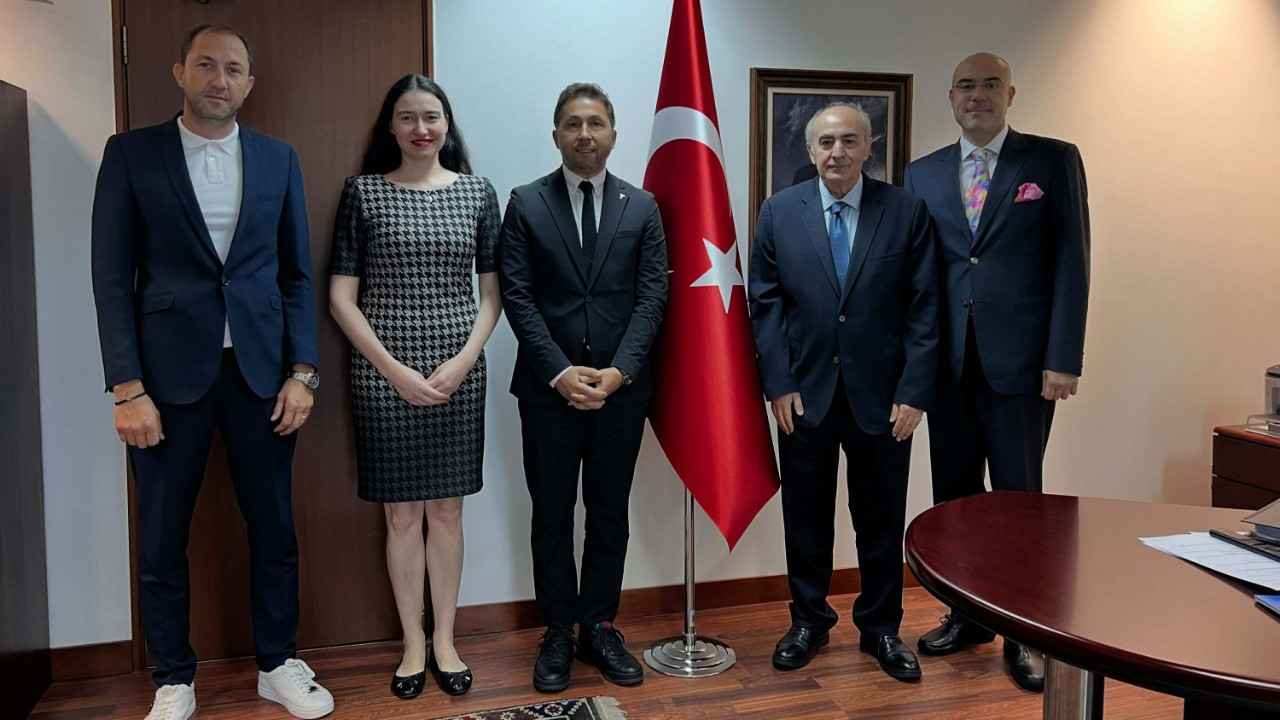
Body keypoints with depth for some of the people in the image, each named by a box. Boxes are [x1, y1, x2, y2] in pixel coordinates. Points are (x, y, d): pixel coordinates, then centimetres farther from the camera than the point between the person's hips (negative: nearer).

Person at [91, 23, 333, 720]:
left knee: (274, 528, 10)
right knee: (161, 540, 9)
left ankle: (278, 664, 28)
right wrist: (127, 388, -9)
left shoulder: (278, 158, 8)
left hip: (262, 373, 2)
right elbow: (113, 278, -2)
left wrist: (301, 372, 0)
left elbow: (296, 273, 8)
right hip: (169, 374, -1)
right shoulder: (131, 153, 2)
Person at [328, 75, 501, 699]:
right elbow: (341, 298, -2)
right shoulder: (363, 192, 1)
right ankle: (413, 643, 23)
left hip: (459, 375, 2)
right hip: (384, 374, -1)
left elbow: (493, 291, 6)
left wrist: (464, 360, -8)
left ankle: (445, 641, 24)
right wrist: (396, 371, -11)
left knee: (447, 510, 9)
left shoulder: (477, 192, 6)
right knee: (401, 514, 7)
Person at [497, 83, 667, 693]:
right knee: (551, 516, 7)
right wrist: (560, 371, -13)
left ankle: (600, 627, 23)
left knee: (610, 514, 10)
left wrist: (618, 370, -12)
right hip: (548, 387, -1)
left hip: (621, 386, 1)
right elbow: (517, 296, -3)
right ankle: (558, 632, 20)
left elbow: (652, 296, 1)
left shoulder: (642, 208, 7)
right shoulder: (526, 204, 3)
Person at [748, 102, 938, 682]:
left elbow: (923, 308, -3)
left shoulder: (907, 211, -1)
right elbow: (764, 304, 1)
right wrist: (779, 383, -6)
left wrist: (914, 392, -9)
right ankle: (809, 621, 30)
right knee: (806, 517, 12)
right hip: (804, 394, 1)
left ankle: (881, 628, 29)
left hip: (882, 395, 0)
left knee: (881, 521, 11)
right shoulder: (778, 212, 2)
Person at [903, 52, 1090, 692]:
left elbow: (1071, 262, -3)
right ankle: (967, 617, 28)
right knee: (953, 495, 11)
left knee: (1018, 498, 3)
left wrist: (1063, 358, -10)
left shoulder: (1054, 160, 2)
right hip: (946, 361, 4)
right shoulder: (923, 174, 11)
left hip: (1019, 360, -3)